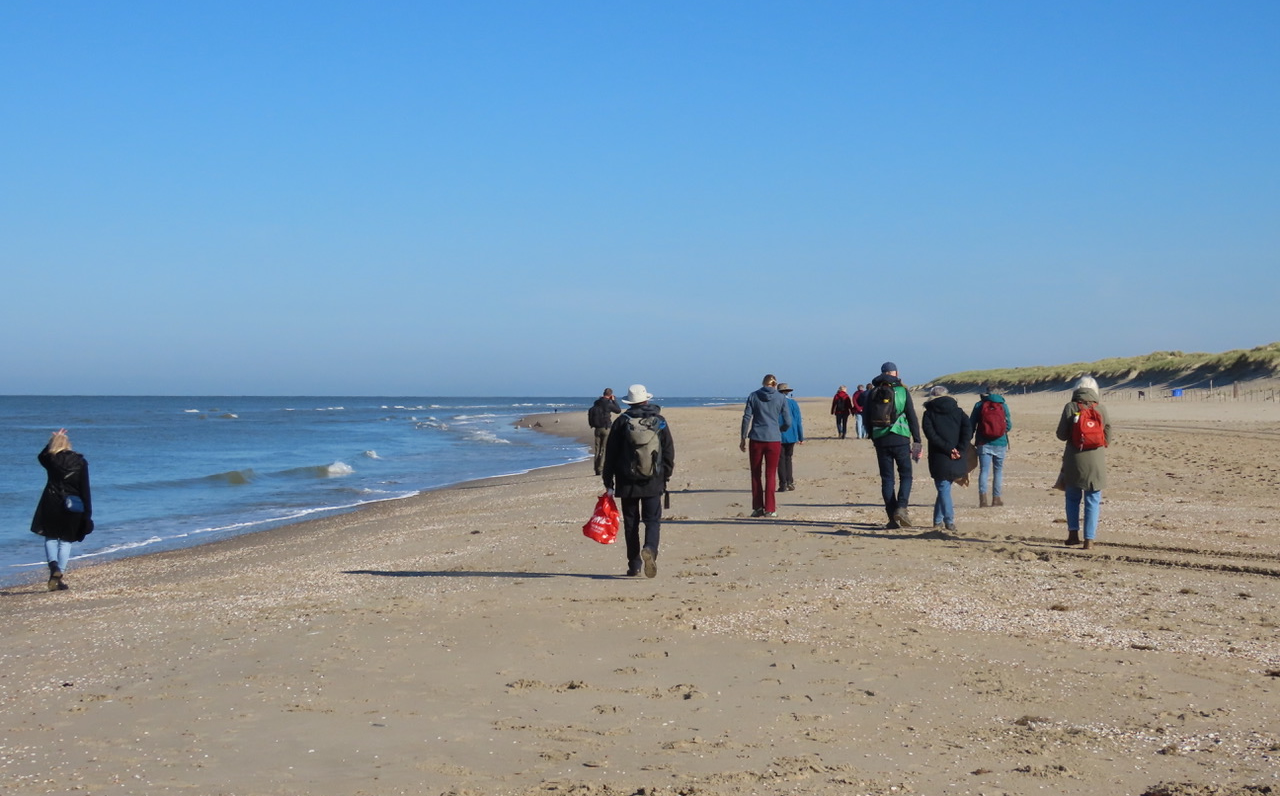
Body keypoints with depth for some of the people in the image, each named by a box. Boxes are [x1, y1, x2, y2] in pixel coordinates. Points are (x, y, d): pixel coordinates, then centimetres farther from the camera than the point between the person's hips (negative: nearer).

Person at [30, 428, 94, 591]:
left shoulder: (51, 460, -4)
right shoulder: (80, 462, -3)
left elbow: (41, 456, 25)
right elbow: (85, 490, -3)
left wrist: (53, 441, 26)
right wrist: (87, 513, 1)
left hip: (52, 504, 0)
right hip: (73, 506, 1)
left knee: (50, 538, 13)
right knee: (66, 541, 10)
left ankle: (54, 567, -12)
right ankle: (60, 576, 2)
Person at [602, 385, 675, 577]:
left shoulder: (621, 422, -2)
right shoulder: (659, 422, 2)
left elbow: (610, 454, 0)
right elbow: (669, 453, 6)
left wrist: (609, 482, 5)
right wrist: (665, 477, 15)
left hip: (627, 483, 0)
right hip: (653, 482, 0)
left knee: (631, 523, 8)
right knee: (653, 521, 4)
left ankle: (634, 566, 10)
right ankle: (650, 549, -24)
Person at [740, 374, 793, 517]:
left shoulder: (753, 396, 4)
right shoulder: (780, 398, 2)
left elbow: (746, 418, 0)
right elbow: (788, 422, 2)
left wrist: (743, 438, 5)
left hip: (756, 439, 0)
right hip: (774, 440, 0)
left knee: (756, 474, 10)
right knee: (770, 475, 5)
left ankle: (758, 507, 7)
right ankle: (769, 509, 3)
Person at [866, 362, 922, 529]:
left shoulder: (873, 392, 5)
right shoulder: (902, 391, 0)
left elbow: (866, 417, 7)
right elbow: (912, 417, -2)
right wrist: (917, 440, 2)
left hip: (880, 440, 2)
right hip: (900, 439, -2)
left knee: (887, 479, 6)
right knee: (905, 475, 9)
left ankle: (892, 518, 3)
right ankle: (901, 507, -14)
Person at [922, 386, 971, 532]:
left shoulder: (929, 413, 3)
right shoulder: (958, 411, 11)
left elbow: (931, 435, -11)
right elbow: (967, 430, -2)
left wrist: (948, 449, -12)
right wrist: (959, 450, -7)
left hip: (939, 458, -3)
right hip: (956, 459, 3)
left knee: (943, 488, 1)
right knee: (944, 488, 14)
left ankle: (949, 521, -7)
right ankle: (938, 521, 16)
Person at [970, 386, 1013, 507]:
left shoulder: (979, 405, 1)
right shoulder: (1003, 405, 1)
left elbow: (971, 424, 2)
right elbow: (1009, 425, 3)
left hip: (984, 443, -1)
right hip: (1000, 443, 1)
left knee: (984, 471, -3)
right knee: (998, 471, 11)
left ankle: (983, 498, -16)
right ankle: (997, 498, 11)